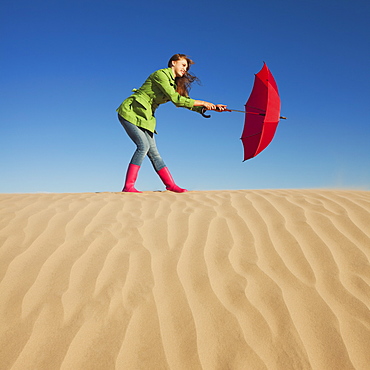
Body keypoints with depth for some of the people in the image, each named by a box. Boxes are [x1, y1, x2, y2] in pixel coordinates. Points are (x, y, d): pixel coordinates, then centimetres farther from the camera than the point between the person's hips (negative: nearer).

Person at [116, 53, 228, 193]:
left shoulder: (174, 84, 15)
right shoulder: (160, 74, -12)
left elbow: (186, 102, 12)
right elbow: (175, 99, -20)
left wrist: (212, 108, 3)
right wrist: (202, 102, -14)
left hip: (144, 118, 8)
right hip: (130, 111, -8)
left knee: (153, 151, 5)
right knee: (143, 146, -20)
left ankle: (171, 185, 7)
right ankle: (128, 186, -17)